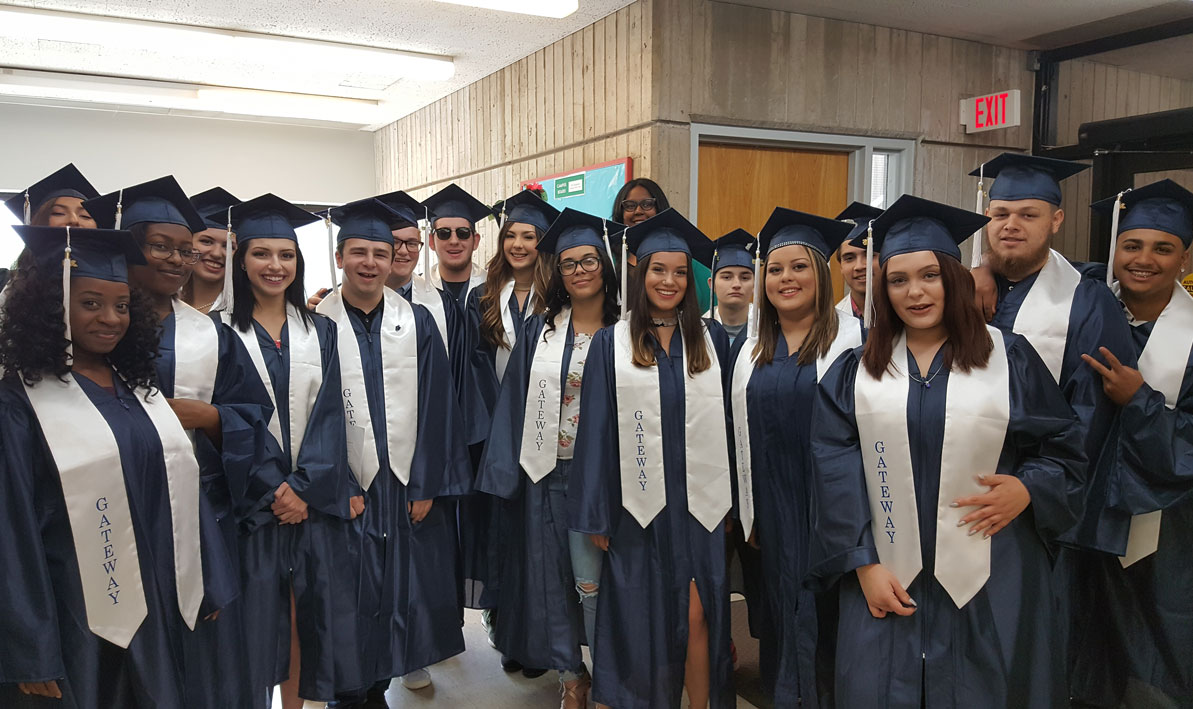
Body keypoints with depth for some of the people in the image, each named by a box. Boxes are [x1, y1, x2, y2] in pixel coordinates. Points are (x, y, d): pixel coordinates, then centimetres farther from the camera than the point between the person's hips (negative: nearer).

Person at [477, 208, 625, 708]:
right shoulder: (539, 331, 5)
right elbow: (515, 402, 4)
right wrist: (507, 471, -2)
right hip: (547, 473, 2)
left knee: (593, 582, -1)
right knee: (553, 576, 10)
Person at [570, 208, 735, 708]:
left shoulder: (712, 340, 5)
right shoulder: (611, 344, 1)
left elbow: (729, 421, 6)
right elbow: (596, 430, 0)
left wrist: (736, 499, 2)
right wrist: (595, 516, -2)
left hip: (701, 503, 1)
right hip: (637, 505, -1)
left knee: (699, 619, 4)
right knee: (642, 623, 8)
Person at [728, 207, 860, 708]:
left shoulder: (854, 340, -8)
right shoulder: (749, 351, 9)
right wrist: (744, 513, 10)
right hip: (771, 513, 5)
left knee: (820, 619, 5)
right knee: (781, 613, 15)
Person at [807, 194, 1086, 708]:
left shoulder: (1010, 358, 2)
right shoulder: (856, 371, 3)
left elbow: (1064, 446, 6)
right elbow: (836, 472, -2)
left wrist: (1028, 488, -14)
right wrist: (864, 565, -9)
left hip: (990, 586, 0)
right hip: (887, 580, 1)